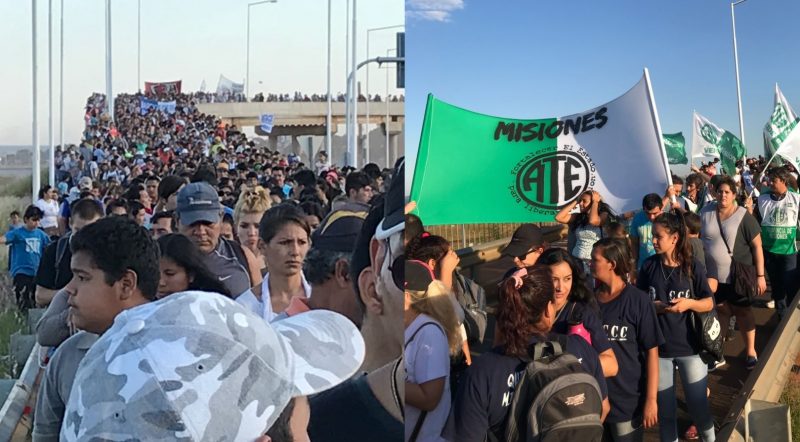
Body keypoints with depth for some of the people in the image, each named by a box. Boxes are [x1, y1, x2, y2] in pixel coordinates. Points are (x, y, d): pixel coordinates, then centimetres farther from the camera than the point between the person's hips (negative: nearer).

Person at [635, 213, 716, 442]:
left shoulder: (694, 267, -7)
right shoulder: (649, 266, -2)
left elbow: (709, 303, -2)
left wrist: (689, 303, -21)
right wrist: (652, 306, -16)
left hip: (690, 346, -1)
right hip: (658, 347, 1)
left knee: (698, 405, 6)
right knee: (664, 407, 9)